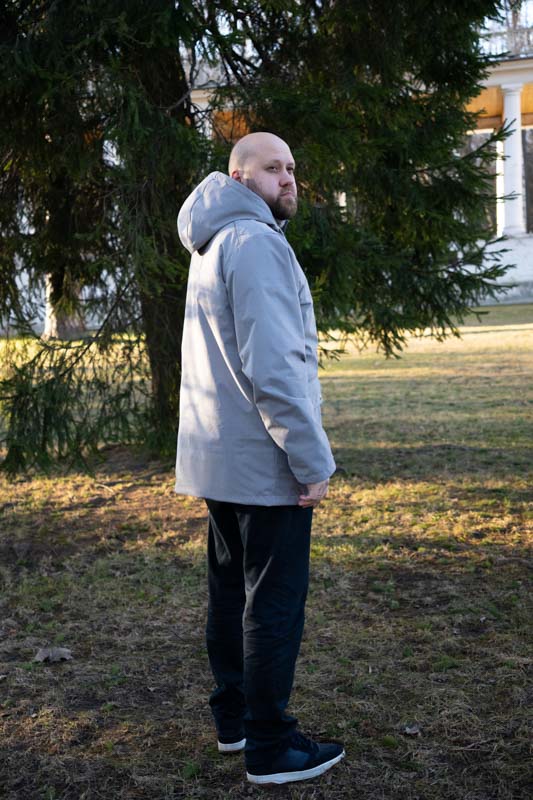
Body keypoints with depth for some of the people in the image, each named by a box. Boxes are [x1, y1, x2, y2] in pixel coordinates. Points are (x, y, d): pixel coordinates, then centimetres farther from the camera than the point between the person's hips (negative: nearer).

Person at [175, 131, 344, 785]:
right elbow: (272, 365, -24)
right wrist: (313, 460, -19)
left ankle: (233, 717, 26)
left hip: (218, 459, 10)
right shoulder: (256, 243, -15)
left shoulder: (212, 249, 17)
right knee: (275, 601, -3)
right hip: (264, 460, -10)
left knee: (232, 587, 15)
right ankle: (270, 748, 5)